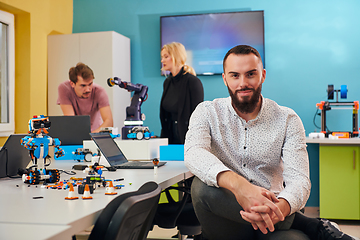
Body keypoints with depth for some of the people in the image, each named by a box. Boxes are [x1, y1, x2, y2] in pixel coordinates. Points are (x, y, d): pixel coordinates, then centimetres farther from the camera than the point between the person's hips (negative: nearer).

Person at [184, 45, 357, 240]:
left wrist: (280, 208, -35)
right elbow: (193, 153, -21)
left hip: (270, 217, -2)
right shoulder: (207, 112, 1)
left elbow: (298, 178, -10)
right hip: (226, 223, 3)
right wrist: (238, 184, -41)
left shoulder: (287, 120, 2)